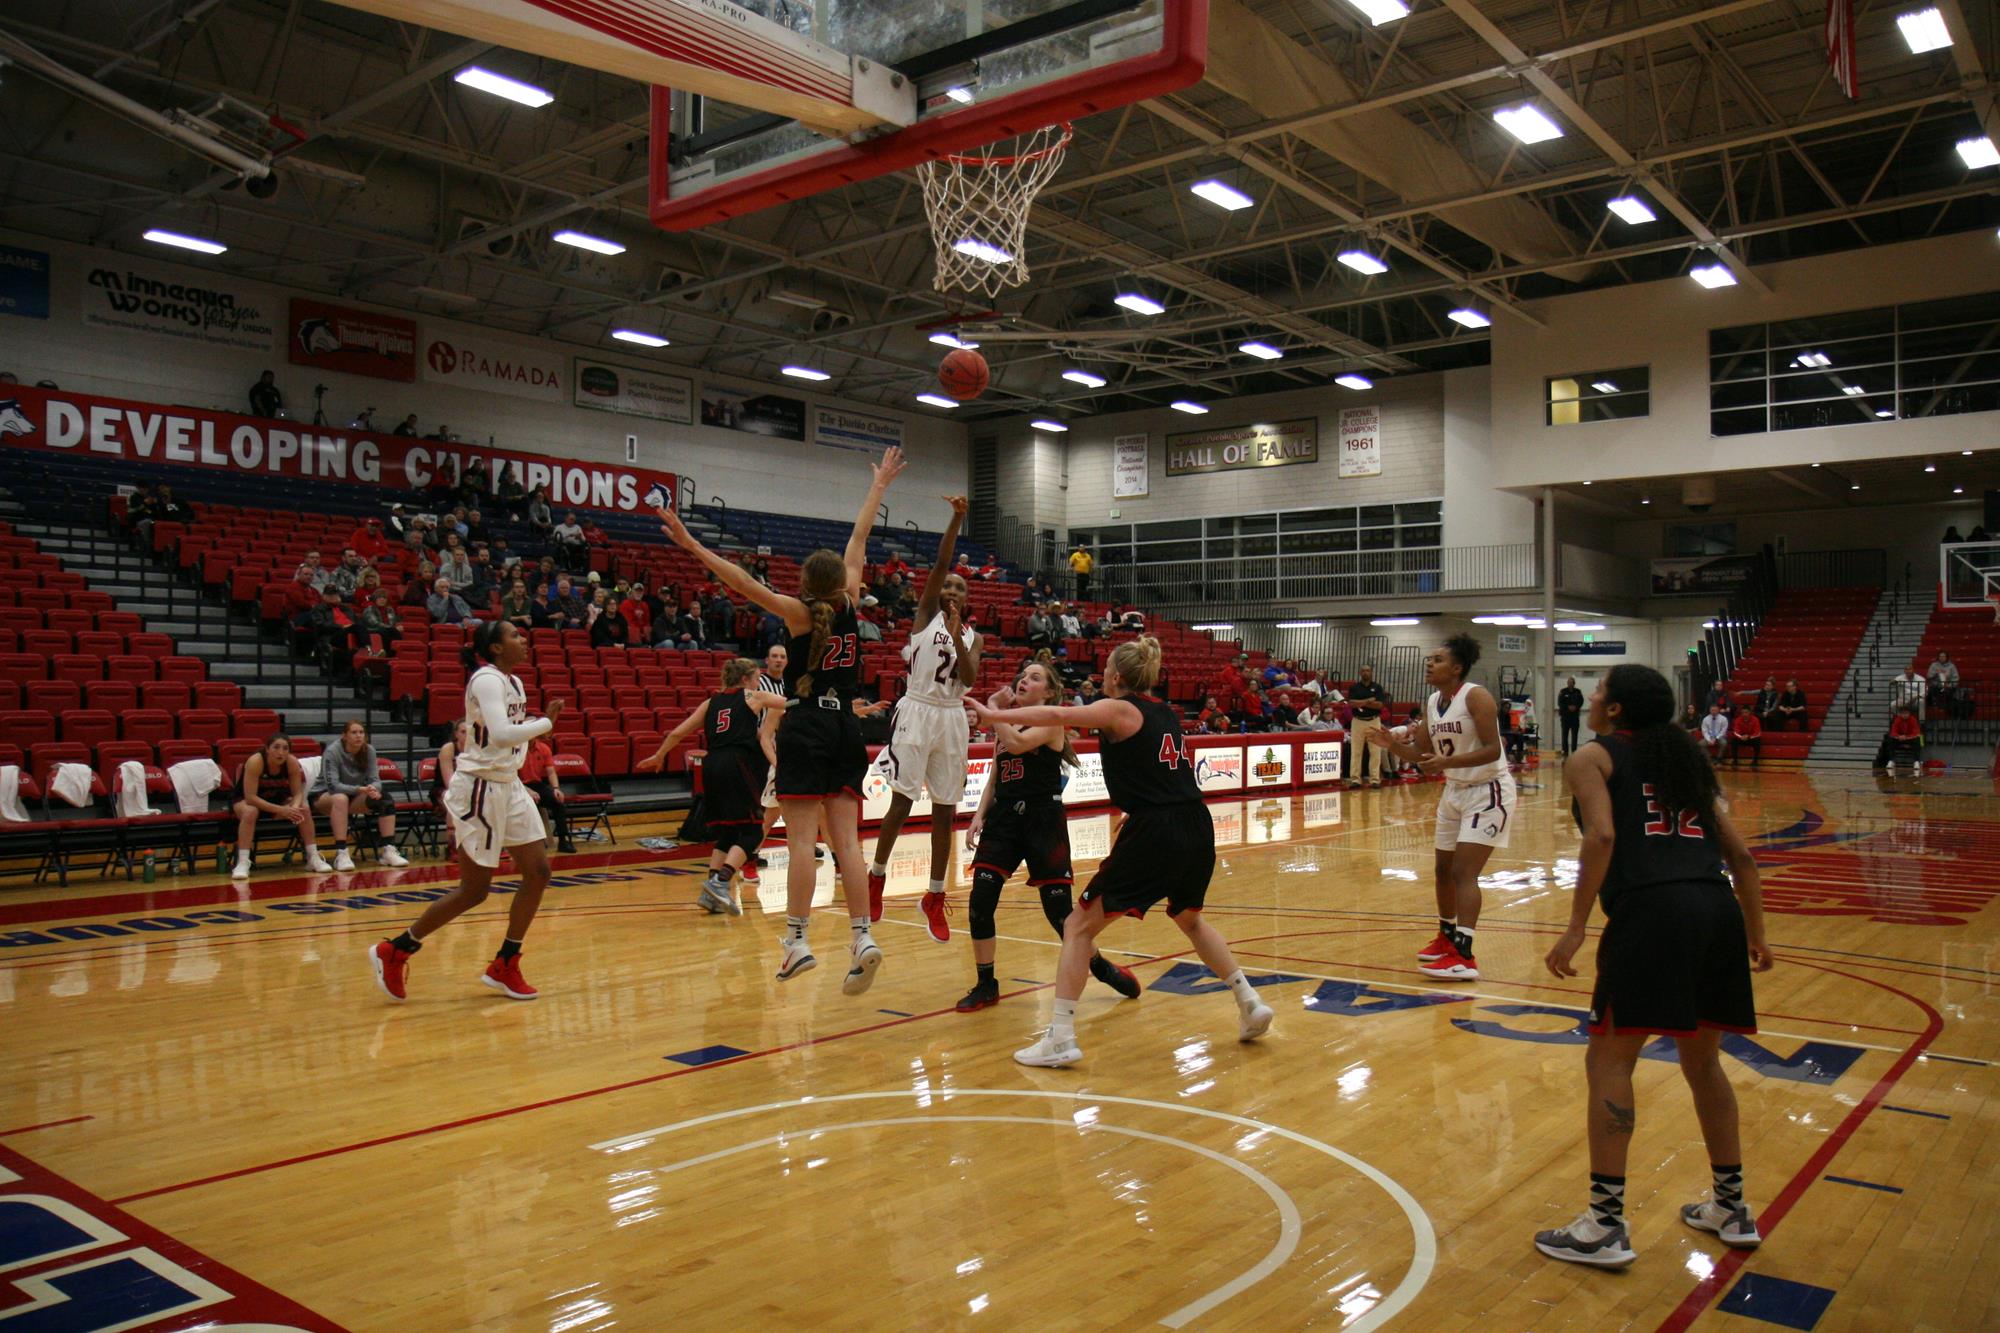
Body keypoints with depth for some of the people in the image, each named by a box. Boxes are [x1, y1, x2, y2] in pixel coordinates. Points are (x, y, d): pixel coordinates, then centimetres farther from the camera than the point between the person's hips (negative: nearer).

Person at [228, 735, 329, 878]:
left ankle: (313, 858, -9)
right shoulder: (255, 761, -32)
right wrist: (281, 810, -41)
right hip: (244, 800, -4)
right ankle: (242, 863, -34)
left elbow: (298, 793, -12)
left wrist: (294, 808, -36)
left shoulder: (292, 762, -20)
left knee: (304, 809, -19)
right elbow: (250, 797, -34)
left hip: (276, 799, 4)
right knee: (250, 812, -37)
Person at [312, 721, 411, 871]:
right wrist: (360, 789, -41)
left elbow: (375, 780, -11)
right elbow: (333, 785, -28)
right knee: (341, 798, -39)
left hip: (354, 797, 5)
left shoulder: (369, 751, -8)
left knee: (385, 800, -21)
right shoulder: (332, 752, -21)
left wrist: (374, 789, -35)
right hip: (324, 796, -4)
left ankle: (389, 850, -22)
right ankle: (340, 854, -43)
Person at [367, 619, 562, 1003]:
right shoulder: (486, 680, -17)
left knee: (538, 871, 4)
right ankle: (393, 952, 13)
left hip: (508, 785, 9)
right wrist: (547, 722, -22)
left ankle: (505, 966, 14)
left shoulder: (513, 681, 11)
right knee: (475, 890, -2)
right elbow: (501, 734, -32)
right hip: (479, 788, -9)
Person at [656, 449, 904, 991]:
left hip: (805, 729, -4)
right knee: (846, 840, 3)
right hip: (846, 729, 5)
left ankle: (797, 941, -5)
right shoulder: (849, 604, 5)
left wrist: (692, 545, -18)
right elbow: (858, 540, 16)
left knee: (801, 839, -4)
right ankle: (863, 939, -3)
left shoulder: (800, 612, -5)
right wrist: (879, 485, 25)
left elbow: (747, 584, -16)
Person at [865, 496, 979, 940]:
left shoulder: (974, 636, 12)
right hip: (918, 712, -4)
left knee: (945, 810, 5)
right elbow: (939, 563, -9)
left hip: (952, 719, 4)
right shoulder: (926, 614, 3)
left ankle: (935, 898, 13)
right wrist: (957, 520, -17)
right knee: (902, 801, -5)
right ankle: (877, 876, 14)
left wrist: (957, 634, -15)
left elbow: (970, 679, -5)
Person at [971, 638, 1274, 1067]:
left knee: (1079, 927, 2)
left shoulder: (1120, 710, -2)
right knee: (1189, 918, 33)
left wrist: (996, 716, -15)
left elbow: (1059, 716, -16)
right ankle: (1250, 1004, 31)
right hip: (1197, 829, 7)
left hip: (1152, 834, -7)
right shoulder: (1168, 713, 17)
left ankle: (1061, 1038, -4)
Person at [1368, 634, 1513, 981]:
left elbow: (1492, 750, -25)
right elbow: (1422, 753, 9)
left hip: (1488, 791, -8)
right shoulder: (1432, 703, 5)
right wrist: (1393, 744, -9)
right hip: (1455, 791, 9)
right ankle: (1447, 937, 37)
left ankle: (1464, 957, -19)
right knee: (1443, 869, 16)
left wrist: (1446, 762, -35)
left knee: (1463, 871, -17)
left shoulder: (1476, 696, -18)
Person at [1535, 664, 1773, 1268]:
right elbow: (1741, 858, 21)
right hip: (1718, 909, 7)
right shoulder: (1684, 760, 25)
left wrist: (1576, 928, -10)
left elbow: (1602, 837, -10)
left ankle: (1605, 1225, 1)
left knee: (1608, 1060, 2)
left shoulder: (1591, 758, 8)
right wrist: (1757, 935, 27)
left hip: (1651, 912, -7)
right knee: (1702, 1060, 22)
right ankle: (1731, 1208, 32)